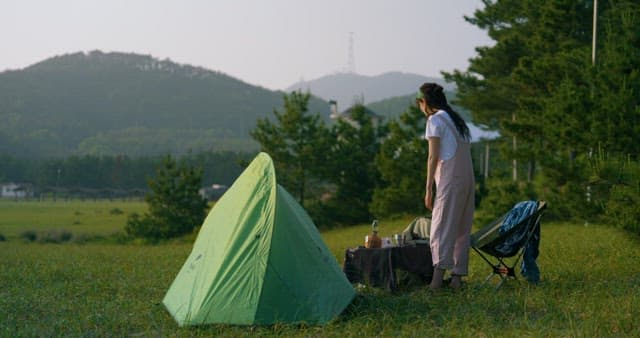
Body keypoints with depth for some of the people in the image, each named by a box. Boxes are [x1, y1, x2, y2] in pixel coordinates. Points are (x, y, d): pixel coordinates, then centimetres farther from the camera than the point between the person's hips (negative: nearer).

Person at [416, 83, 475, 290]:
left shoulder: (435, 120, -3)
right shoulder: (457, 120, 21)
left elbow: (433, 157, -9)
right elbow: (465, 153, 16)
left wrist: (429, 189, -8)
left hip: (449, 179, -8)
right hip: (468, 179, 8)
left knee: (442, 227, -11)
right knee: (462, 229, 9)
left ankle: (438, 276, -21)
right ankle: (457, 276, 8)